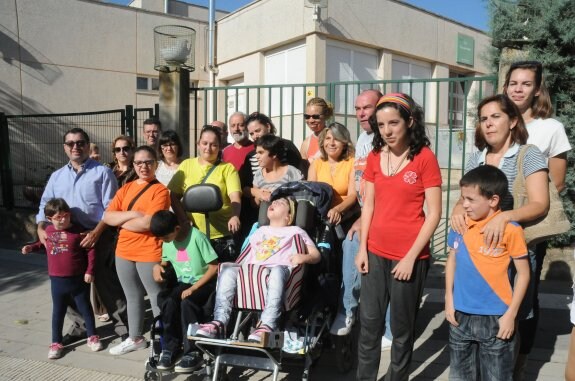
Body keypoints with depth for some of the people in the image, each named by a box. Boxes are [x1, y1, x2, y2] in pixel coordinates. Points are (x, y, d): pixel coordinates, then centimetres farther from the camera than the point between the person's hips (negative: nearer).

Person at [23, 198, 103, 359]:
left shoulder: (78, 231, -12)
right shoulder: (48, 231, 0)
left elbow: (90, 250, -8)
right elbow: (43, 243, 24)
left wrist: (89, 271, -11)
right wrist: (31, 247, 7)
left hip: (79, 280, -3)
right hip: (57, 280, 3)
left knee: (85, 308, 11)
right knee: (58, 312, 13)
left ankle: (92, 337, 26)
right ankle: (56, 343, 24)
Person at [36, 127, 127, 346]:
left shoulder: (102, 172, -3)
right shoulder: (57, 176, 14)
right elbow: (45, 205, 17)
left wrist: (96, 232, -19)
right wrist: (41, 228, -1)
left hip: (98, 237, -5)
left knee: (107, 284, -1)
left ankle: (123, 326, 12)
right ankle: (79, 326, 30)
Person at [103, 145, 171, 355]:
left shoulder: (160, 190, -10)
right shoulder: (125, 188, 11)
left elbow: (147, 223, -20)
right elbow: (107, 217, 2)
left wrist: (121, 222, -5)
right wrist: (133, 214, -13)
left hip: (149, 253, -7)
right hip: (124, 252, 7)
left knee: (157, 298, 1)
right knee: (133, 297, 18)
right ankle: (135, 338, 32)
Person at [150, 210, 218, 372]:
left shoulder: (197, 237, -17)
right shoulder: (167, 243, 3)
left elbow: (215, 266, -17)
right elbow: (165, 262, 21)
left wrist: (194, 288, -19)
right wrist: (157, 266, -3)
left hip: (204, 282, -5)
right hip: (183, 283, 5)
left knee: (187, 302, -33)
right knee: (167, 301, -26)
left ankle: (193, 353, -19)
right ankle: (170, 348, -9)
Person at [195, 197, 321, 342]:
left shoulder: (295, 231, 26)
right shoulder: (261, 230, 38)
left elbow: (316, 255, 15)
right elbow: (245, 258, 35)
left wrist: (304, 257, -8)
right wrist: (237, 268, 13)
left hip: (277, 270, -3)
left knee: (278, 270, -39)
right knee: (228, 269, -26)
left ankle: (267, 325, -51)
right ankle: (219, 322, -36)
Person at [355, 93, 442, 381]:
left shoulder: (425, 157, -9)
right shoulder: (374, 156, 6)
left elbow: (434, 213, -10)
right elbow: (368, 205, 8)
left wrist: (411, 257, -13)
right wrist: (362, 248, 3)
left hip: (409, 256, -4)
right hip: (376, 252, 4)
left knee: (402, 327, 10)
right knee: (369, 323, 12)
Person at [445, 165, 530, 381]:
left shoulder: (510, 230, -14)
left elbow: (523, 274, -7)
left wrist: (510, 314, -9)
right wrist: (449, 300, 6)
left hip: (495, 318, -4)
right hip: (461, 316, 4)